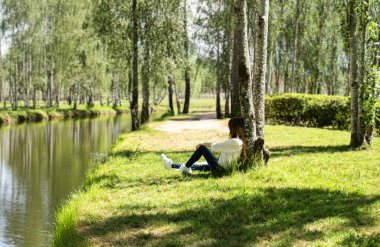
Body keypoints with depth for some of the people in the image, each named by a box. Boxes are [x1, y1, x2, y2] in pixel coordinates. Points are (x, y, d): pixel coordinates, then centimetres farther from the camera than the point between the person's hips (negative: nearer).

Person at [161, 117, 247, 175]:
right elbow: (220, 147, 13)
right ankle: (171, 165, 26)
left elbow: (216, 146, -11)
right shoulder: (240, 141, 9)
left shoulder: (235, 142, -20)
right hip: (223, 167, 9)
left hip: (221, 169, -9)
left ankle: (186, 167, 5)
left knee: (202, 148, -7)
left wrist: (202, 144, 3)